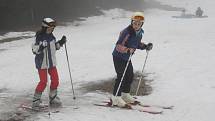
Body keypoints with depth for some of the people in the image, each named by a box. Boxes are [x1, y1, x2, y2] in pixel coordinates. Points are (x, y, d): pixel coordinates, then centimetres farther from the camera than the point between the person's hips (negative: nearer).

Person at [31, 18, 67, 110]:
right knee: (43, 82, -9)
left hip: (52, 62, 7)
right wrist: (40, 48, -33)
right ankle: (36, 100, 5)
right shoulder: (39, 37, -16)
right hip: (42, 63, -7)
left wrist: (60, 43, 2)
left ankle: (53, 99, 25)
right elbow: (34, 50, -15)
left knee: (55, 80, 8)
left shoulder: (51, 36, 4)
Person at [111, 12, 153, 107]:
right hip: (118, 57, -8)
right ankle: (116, 97, -2)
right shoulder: (126, 32, -27)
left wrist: (145, 46, -1)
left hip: (127, 57, 8)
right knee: (121, 76, -11)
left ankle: (125, 94, 28)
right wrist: (127, 50, -46)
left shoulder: (140, 32, 0)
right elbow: (119, 46, -30)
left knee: (130, 75, 12)